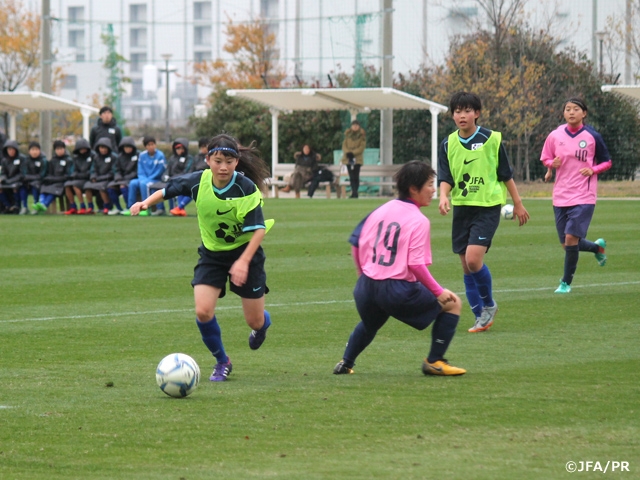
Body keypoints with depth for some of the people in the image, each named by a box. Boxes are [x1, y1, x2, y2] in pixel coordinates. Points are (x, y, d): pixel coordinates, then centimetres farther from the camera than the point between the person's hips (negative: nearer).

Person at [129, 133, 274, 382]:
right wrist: (146, 202, -13)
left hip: (244, 252, -2)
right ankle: (222, 361, 9)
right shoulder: (197, 182, -14)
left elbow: (259, 229, -23)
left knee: (255, 321, 4)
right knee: (203, 312, -18)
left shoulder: (246, 189, -23)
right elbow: (166, 190, 4)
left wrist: (244, 261, -33)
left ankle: (261, 326, 47)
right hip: (211, 253, 2)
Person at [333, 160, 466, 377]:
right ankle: (434, 362, 7)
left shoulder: (381, 210, 9)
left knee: (369, 325, 38)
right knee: (452, 303, 6)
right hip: (399, 290, -7)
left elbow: (356, 243, 12)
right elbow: (416, 265, -19)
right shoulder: (419, 221, -11)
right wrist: (438, 292, -10)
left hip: (367, 286, 7)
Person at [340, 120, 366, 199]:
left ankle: (355, 193, -6)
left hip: (357, 158, -3)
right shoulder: (348, 134, 11)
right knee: (351, 176, -2)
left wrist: (353, 153, -15)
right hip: (348, 158, 3)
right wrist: (347, 153, -11)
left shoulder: (362, 135, 2)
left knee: (356, 176, -7)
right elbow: (344, 145, 8)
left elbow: (362, 147, -5)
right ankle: (354, 193, -4)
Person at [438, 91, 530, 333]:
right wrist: (444, 196, -20)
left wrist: (518, 204, 8)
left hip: (487, 207, -4)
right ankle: (481, 318, 15)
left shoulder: (492, 140, -5)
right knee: (466, 266, 5)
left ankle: (489, 304, 5)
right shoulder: (448, 144, 4)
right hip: (461, 208, 4)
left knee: (473, 259, -19)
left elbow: (506, 175, 3)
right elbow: (446, 178, 1)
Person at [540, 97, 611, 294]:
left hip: (583, 197, -4)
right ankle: (597, 247, 38)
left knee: (571, 238, -14)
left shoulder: (592, 137, -4)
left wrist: (593, 170, -12)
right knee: (567, 243, 6)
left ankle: (566, 282, 3)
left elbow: (607, 162, 7)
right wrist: (553, 163, -9)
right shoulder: (555, 136, 1)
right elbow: (545, 159, 13)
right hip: (561, 196, 4)